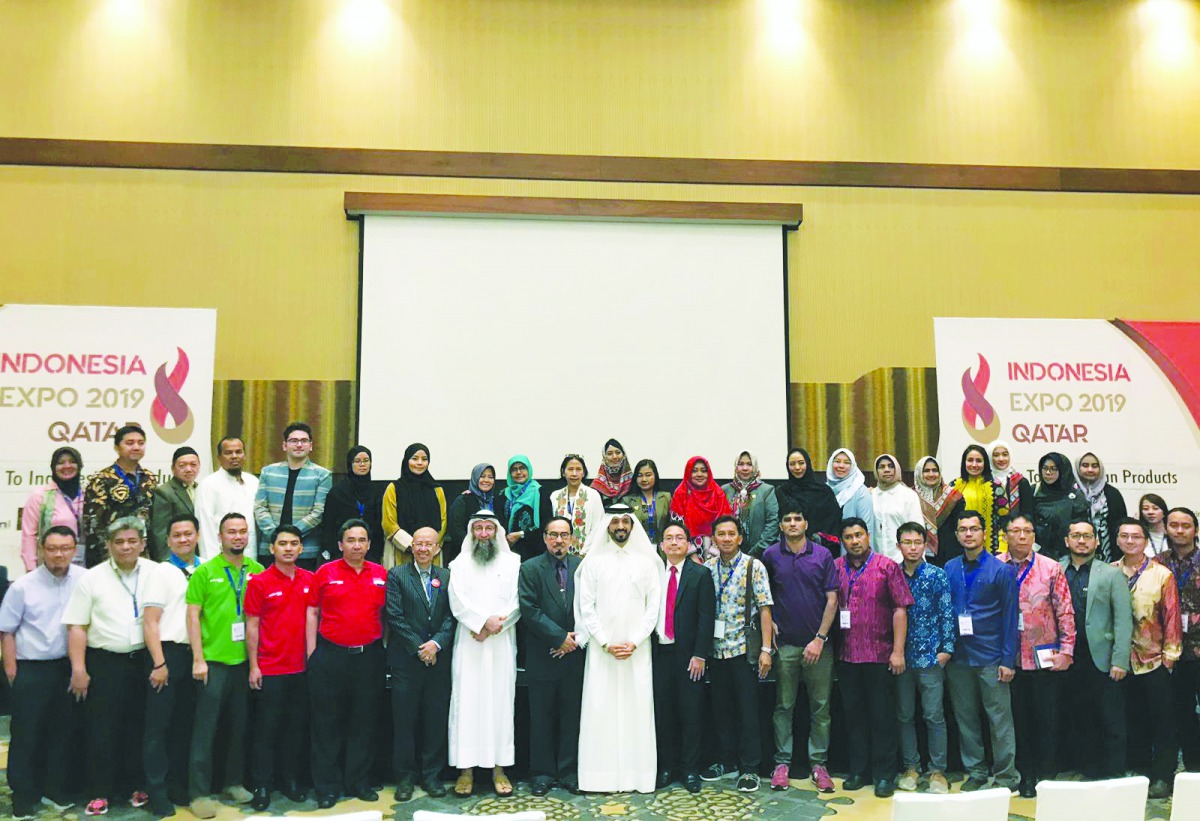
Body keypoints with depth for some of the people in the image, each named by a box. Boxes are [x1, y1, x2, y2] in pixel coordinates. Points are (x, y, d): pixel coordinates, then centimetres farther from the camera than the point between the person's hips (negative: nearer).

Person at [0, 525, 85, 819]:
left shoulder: (84, 579, -3)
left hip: (69, 667, 2)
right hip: (31, 671, -2)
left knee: (64, 732, 12)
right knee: (26, 736, 6)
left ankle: (56, 790, 28)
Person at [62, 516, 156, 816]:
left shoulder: (155, 573, 2)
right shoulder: (92, 578, 0)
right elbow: (77, 627, -1)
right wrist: (78, 669, -6)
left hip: (143, 660, 1)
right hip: (103, 663, -1)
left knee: (139, 727, 10)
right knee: (101, 729, 3)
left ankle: (136, 786, 22)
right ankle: (99, 791, 14)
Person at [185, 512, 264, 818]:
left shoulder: (257, 571, 4)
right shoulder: (205, 572, -4)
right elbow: (193, 615, -5)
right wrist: (198, 659, -11)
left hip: (245, 661, 3)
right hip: (213, 661, -3)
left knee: (240, 726, 12)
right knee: (206, 728, 2)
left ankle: (233, 782, 26)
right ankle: (199, 792, 10)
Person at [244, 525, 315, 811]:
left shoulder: (309, 580, 5)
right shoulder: (259, 582, -6)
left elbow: (310, 618, 9)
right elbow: (252, 626, -4)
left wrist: (312, 657, 3)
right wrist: (253, 666, -7)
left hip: (300, 667, 4)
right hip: (269, 669, -3)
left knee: (297, 726, 11)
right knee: (266, 728, 3)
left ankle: (291, 779, 24)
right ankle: (261, 785, 13)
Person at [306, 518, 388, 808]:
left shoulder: (381, 574, 6)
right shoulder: (325, 573, 1)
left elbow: (385, 614, 11)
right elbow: (312, 613, 2)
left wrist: (385, 650, 6)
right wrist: (312, 654, -3)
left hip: (369, 656, 2)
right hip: (330, 655, -2)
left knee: (364, 722, 8)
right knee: (327, 722, 4)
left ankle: (359, 782, 20)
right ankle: (327, 787, 14)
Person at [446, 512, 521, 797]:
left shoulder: (513, 562, 7)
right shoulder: (459, 564, 9)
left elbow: (517, 603, -1)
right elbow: (458, 603, -2)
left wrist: (492, 627, -10)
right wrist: (485, 621, -14)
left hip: (501, 644, 0)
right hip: (468, 644, 0)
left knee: (500, 700, 0)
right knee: (467, 701, -2)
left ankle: (498, 767, 4)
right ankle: (466, 768, 2)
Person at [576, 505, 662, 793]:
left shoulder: (646, 562, 6)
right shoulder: (593, 561, 5)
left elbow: (653, 608, 3)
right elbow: (586, 607, 2)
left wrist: (634, 642, -7)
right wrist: (606, 643, -7)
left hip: (637, 648, 0)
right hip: (601, 648, 0)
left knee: (637, 709, 0)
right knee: (600, 709, -2)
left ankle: (636, 775, 7)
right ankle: (602, 776, 5)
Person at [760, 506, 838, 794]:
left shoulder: (822, 555, 0)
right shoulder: (770, 555, 2)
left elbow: (832, 599, -1)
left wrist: (820, 638, -7)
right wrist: (769, 621, -2)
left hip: (818, 643, 0)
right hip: (784, 643, 0)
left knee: (820, 706, 5)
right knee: (784, 705, 5)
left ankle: (819, 762, 15)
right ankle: (782, 762, 14)